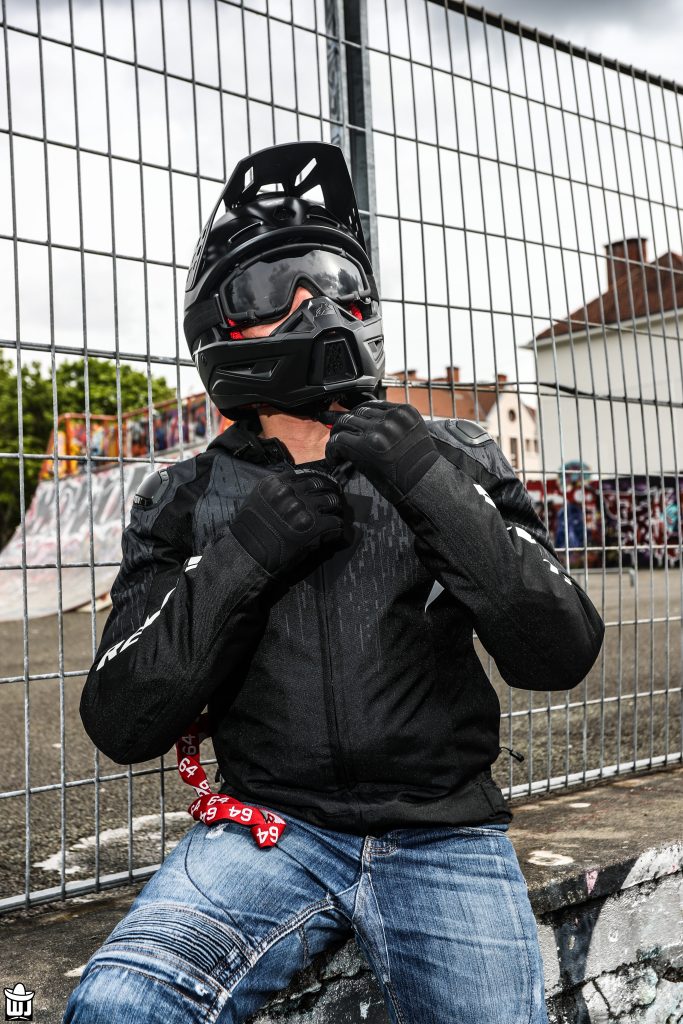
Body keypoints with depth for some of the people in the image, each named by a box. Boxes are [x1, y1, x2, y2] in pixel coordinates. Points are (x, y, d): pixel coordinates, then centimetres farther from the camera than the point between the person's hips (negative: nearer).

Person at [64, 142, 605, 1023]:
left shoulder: (452, 461, 3)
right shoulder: (185, 503, 4)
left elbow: (559, 654, -6)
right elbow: (122, 725, -4)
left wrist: (437, 495, -18)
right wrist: (244, 554, -16)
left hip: (442, 835, 2)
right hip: (270, 827, -1)